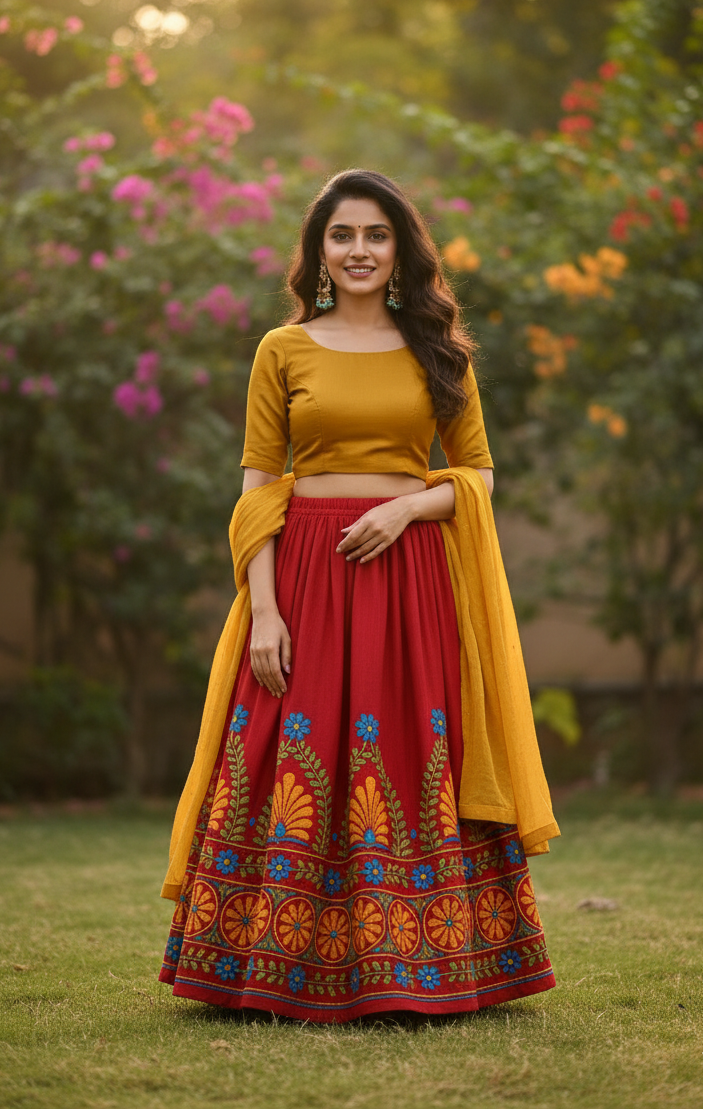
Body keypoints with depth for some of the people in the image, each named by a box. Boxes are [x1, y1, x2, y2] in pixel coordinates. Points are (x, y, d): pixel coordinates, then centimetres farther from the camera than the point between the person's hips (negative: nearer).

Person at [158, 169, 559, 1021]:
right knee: (297, 769, -4)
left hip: (412, 577, 1)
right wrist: (262, 609, -7)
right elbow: (257, 487, 3)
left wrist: (407, 505, -9)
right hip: (306, 573, -1)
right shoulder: (283, 351, 7)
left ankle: (415, 969, 8)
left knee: (410, 765, -1)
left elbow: (478, 472, 11)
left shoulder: (436, 350, 10)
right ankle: (288, 968, 5)